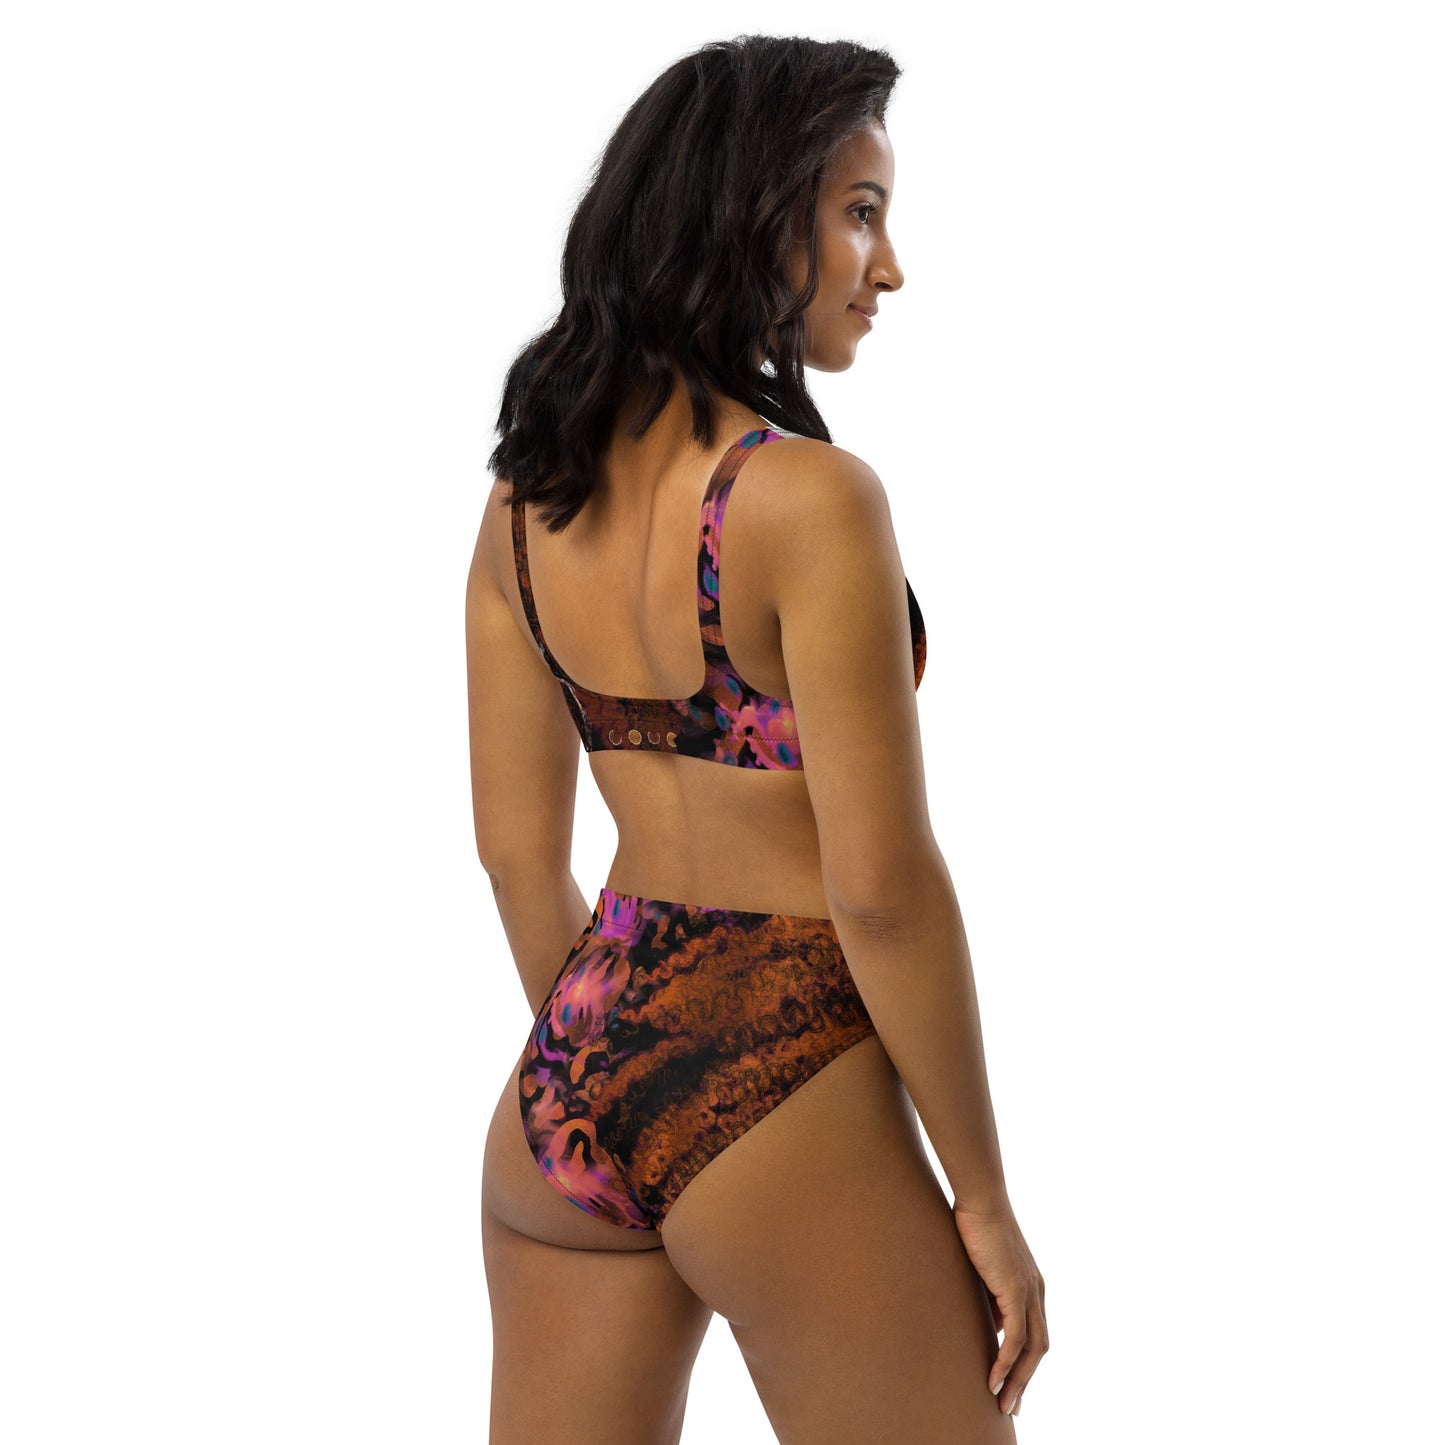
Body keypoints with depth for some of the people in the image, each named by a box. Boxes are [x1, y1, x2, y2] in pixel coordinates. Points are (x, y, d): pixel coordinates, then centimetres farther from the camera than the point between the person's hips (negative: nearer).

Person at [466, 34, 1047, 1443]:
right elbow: (882, 888, -17)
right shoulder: (809, 498, -17)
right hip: (780, 1097, -7)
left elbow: (515, 846, 9)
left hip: (565, 1086, 7)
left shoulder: (527, 494, 4)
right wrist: (984, 1196, -7)